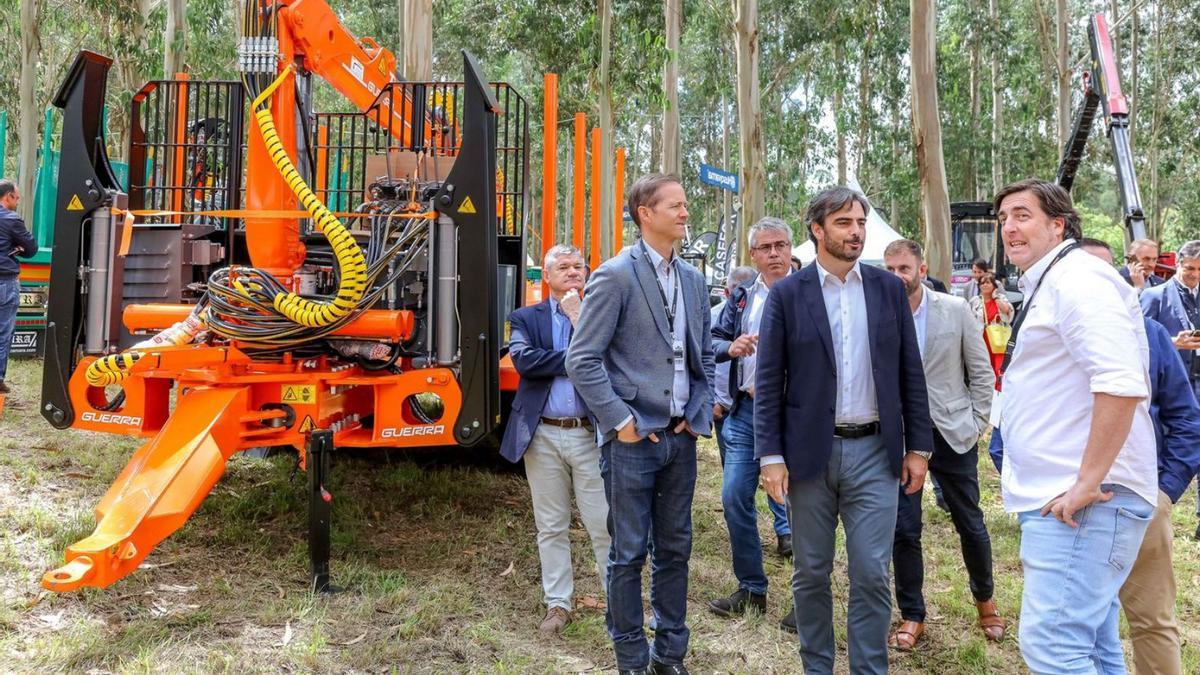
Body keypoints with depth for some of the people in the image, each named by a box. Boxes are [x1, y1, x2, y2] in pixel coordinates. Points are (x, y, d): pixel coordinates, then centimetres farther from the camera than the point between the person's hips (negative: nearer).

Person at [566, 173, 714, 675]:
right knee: (629, 554, 6)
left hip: (681, 437, 6)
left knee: (674, 549, 15)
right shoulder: (616, 275, -9)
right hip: (633, 439, -6)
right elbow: (582, 359, -12)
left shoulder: (693, 279, 10)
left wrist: (700, 411, 6)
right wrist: (620, 420, -15)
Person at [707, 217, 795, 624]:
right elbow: (714, 340, 12)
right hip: (746, 411, 5)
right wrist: (731, 347, -9)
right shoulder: (741, 297, 12)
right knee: (734, 498, 5)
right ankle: (751, 590, 22)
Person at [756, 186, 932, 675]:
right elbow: (768, 381, -4)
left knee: (871, 575, 3)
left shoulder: (889, 289, 5)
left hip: (874, 452, 1)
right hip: (809, 452, -1)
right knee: (811, 574, 11)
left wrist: (918, 446, 5)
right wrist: (771, 456, -9)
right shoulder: (787, 294, -2)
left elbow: (910, 373, 8)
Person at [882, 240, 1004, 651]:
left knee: (970, 524, 12)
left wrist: (976, 423, 0)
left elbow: (981, 372, 4)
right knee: (904, 529, 3)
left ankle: (985, 600, 38)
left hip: (952, 433, 1)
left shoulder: (955, 310, -3)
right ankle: (912, 616, 20)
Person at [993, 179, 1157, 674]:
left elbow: (1122, 386, -25)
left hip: (1081, 501, -10)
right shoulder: (1045, 287, 19)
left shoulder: (1077, 279, -12)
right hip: (1059, 500, 10)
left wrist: (1087, 484, -22)